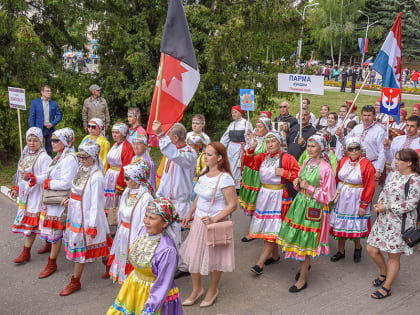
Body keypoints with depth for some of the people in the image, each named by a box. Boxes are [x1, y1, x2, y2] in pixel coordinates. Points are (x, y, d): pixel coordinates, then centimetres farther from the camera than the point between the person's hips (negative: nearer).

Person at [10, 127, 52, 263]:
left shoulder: (44, 157, -15)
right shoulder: (25, 155, 11)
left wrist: (31, 178, -33)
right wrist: (17, 188, 16)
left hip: (36, 194, -8)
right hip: (25, 193, 8)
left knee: (30, 221, -4)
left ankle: (26, 252, 4)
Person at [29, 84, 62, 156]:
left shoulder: (54, 103, 9)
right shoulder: (34, 102, 2)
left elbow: (59, 116, 10)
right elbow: (31, 117, 0)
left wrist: (52, 123, -7)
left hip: (50, 129, 2)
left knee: (49, 150, 7)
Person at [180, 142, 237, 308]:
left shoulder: (224, 178, -21)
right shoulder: (204, 174, 3)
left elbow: (232, 205, -20)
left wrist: (214, 219, -26)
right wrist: (190, 214, 16)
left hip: (214, 223, -7)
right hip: (199, 221, 7)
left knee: (214, 259, 11)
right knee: (193, 256, 13)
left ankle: (212, 291, 35)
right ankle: (197, 289, 34)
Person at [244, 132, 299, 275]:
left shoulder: (287, 158, -7)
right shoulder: (263, 157, 10)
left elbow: (298, 175, -9)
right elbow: (249, 163, -3)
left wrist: (283, 173, -19)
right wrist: (251, 149, -15)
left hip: (278, 197, -6)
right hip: (264, 195, 7)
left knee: (271, 230, -6)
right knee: (265, 226, 12)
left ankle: (260, 263, -7)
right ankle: (275, 255, 30)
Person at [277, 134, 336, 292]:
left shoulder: (325, 168, -16)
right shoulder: (306, 163, 5)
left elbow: (327, 195, -13)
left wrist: (309, 188, -19)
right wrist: (297, 183, -3)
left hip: (314, 208, -6)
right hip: (300, 203, 6)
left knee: (306, 242, 1)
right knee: (297, 238, 13)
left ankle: (302, 280, 14)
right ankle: (304, 265, 39)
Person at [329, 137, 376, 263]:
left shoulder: (366, 165, -13)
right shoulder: (343, 161, 1)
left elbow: (369, 187, -12)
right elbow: (337, 179, 11)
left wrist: (363, 205, -13)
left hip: (355, 200, -4)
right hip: (341, 198, 5)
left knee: (355, 226, 9)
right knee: (340, 225, 12)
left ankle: (358, 248, 36)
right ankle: (341, 251, 27)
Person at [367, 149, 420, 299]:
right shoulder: (394, 174, 8)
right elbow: (384, 191, 18)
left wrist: (386, 207, -18)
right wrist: (380, 203, -2)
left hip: (400, 223, -8)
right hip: (384, 220, 8)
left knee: (393, 256, 5)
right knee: (371, 249, 11)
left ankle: (386, 288, 21)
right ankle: (384, 274, 37)